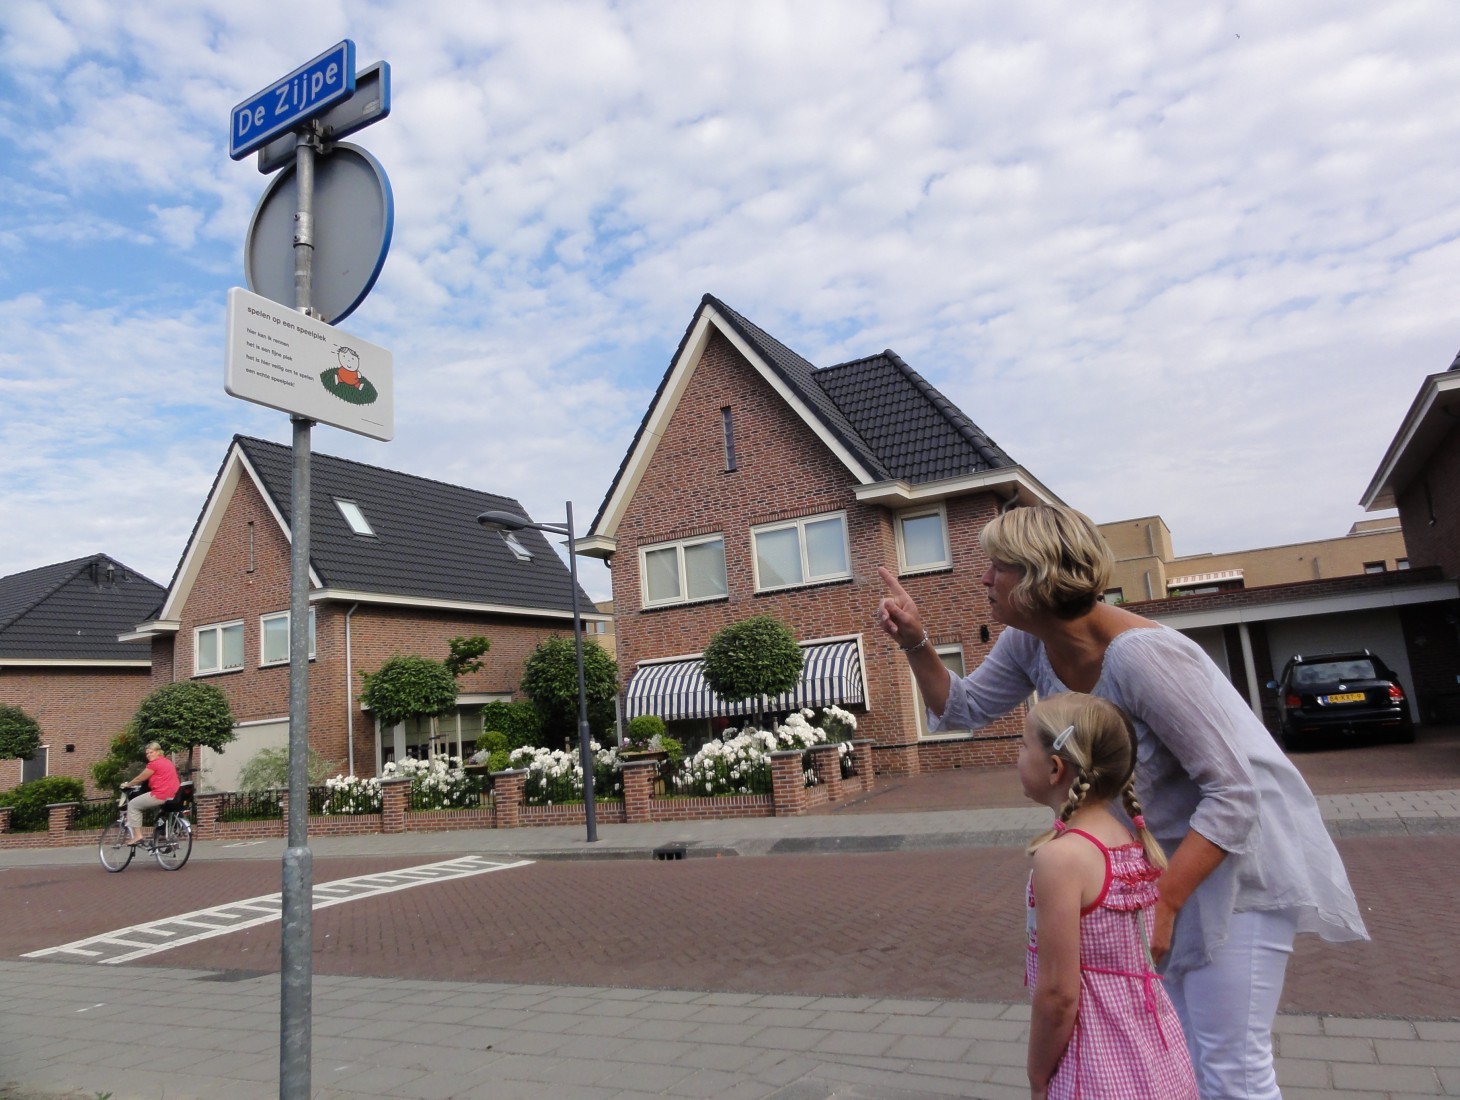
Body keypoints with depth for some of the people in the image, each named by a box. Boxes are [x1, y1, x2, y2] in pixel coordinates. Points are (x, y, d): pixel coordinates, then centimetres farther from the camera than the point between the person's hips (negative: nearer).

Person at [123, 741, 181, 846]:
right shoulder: (167, 762, 20)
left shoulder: (154, 764, -6)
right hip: (174, 796, 9)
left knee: (133, 805, 9)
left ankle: (137, 836, 2)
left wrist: (127, 785, 20)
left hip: (161, 796, -9)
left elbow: (140, 779, 1)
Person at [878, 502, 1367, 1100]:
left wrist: (1162, 903, -28)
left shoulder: (1139, 653, -32)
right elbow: (963, 709, 5)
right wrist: (916, 643, -11)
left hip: (1241, 846, -8)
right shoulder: (1028, 643, -8)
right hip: (1168, 848, 8)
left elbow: (1233, 794, -28)